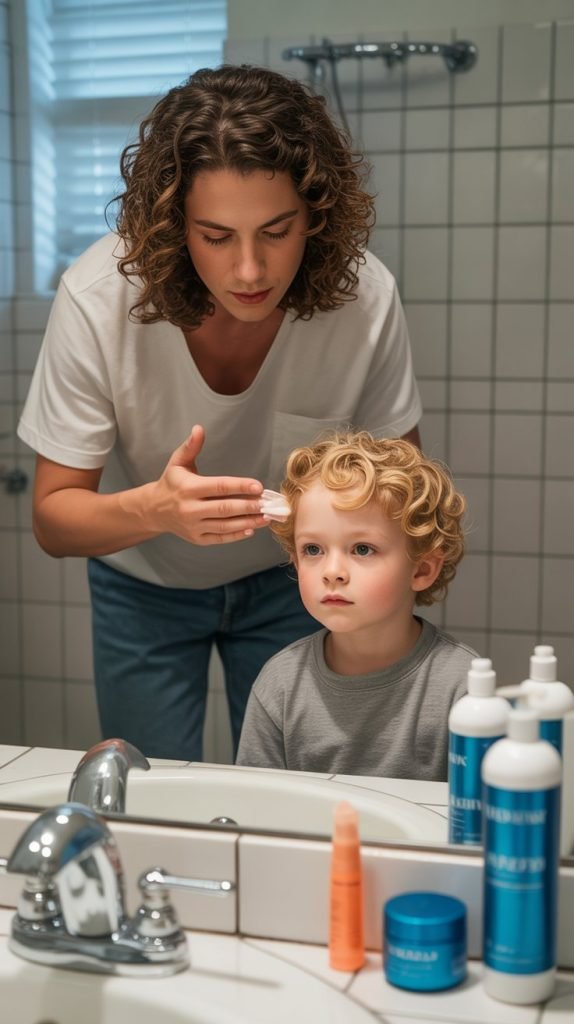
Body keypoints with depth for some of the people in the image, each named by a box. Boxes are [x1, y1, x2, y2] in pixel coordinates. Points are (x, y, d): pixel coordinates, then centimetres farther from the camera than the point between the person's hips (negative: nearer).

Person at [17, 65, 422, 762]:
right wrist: (155, 508, -43)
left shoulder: (362, 295, -26)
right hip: (143, 585, 0)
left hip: (290, 577, 1)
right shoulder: (98, 298, -29)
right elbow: (53, 518, -23)